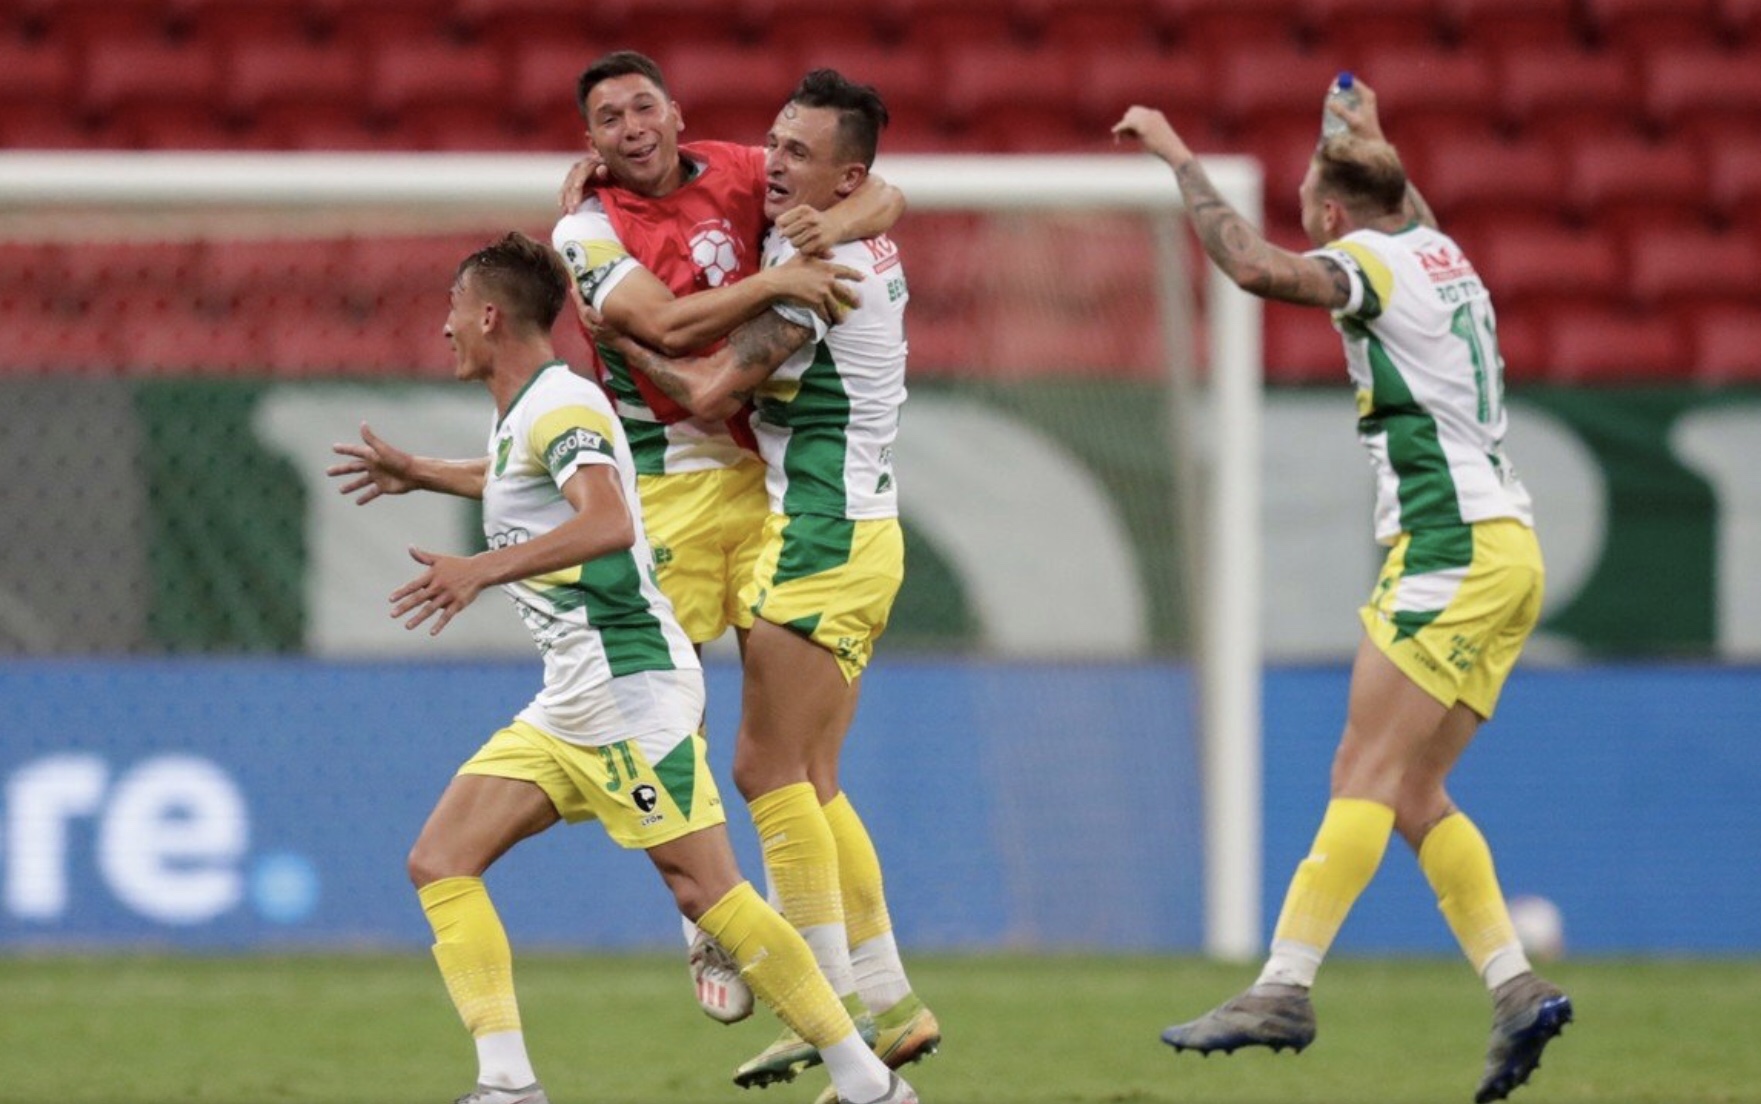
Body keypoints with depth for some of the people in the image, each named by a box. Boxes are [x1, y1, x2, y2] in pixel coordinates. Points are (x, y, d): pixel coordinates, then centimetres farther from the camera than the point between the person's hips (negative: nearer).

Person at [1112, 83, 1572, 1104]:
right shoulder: (1436, 251, 19)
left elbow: (1256, 266, -26)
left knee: (1367, 777, -16)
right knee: (1413, 796, 7)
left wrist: (1181, 157, -17)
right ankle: (1517, 989, -2)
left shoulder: (1372, 260, -6)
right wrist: (1373, 141, 59)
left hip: (1452, 548, -9)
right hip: (1504, 550, 9)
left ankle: (1286, 985, -23)